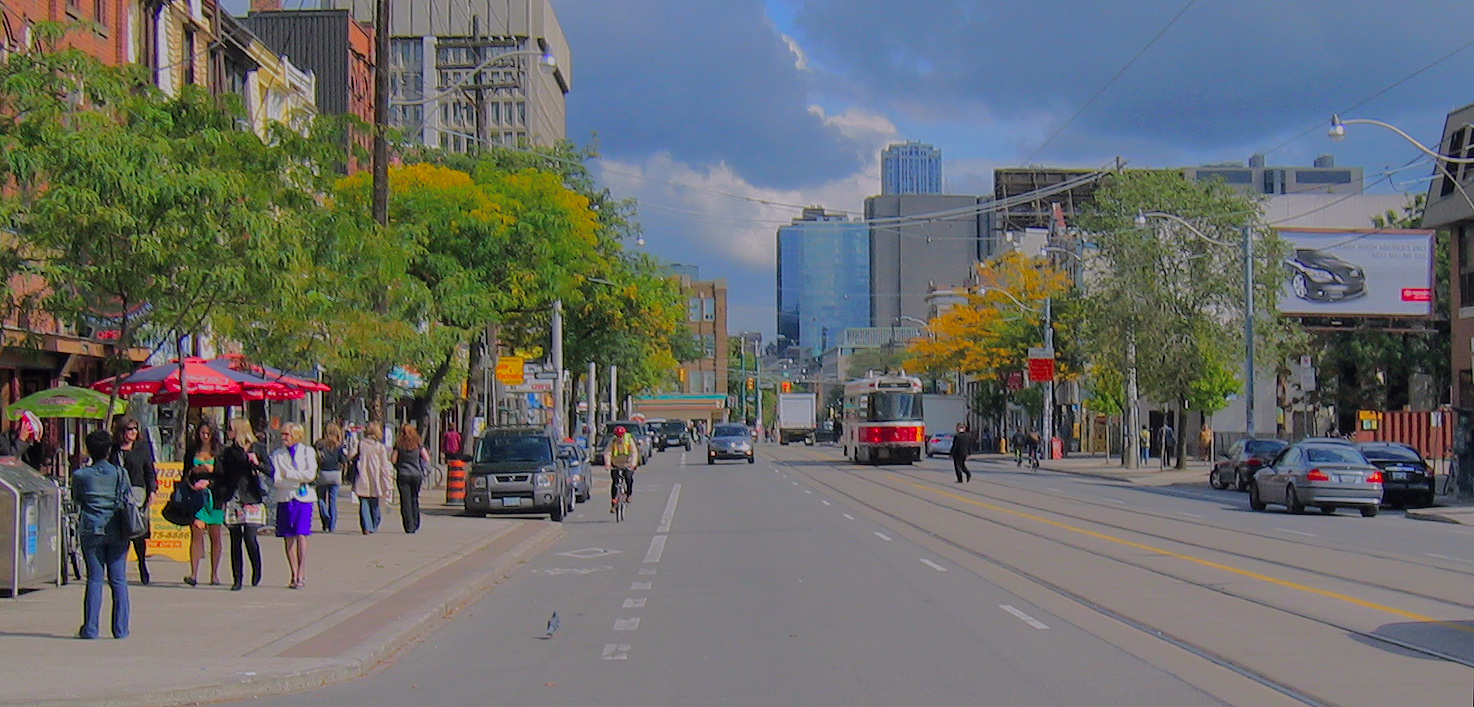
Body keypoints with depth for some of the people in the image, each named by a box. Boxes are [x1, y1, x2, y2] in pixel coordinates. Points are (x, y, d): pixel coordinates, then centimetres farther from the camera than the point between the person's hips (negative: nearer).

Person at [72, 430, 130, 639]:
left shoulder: (80, 475, -1)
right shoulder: (120, 473, 1)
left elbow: (76, 500, 11)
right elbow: (128, 501, 5)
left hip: (91, 530, 0)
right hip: (117, 532, 0)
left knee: (94, 579, 4)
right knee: (118, 580, 4)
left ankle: (90, 628, 2)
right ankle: (120, 628, 3)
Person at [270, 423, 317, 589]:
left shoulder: (307, 452, 6)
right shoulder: (277, 454, 8)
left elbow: (310, 475, -7)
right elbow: (276, 480, -3)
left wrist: (288, 474, -6)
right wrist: (298, 482, -13)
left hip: (303, 498, -2)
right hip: (285, 499, 2)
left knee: (301, 536, -10)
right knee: (288, 538, 1)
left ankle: (301, 575, -10)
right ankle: (294, 575, 7)